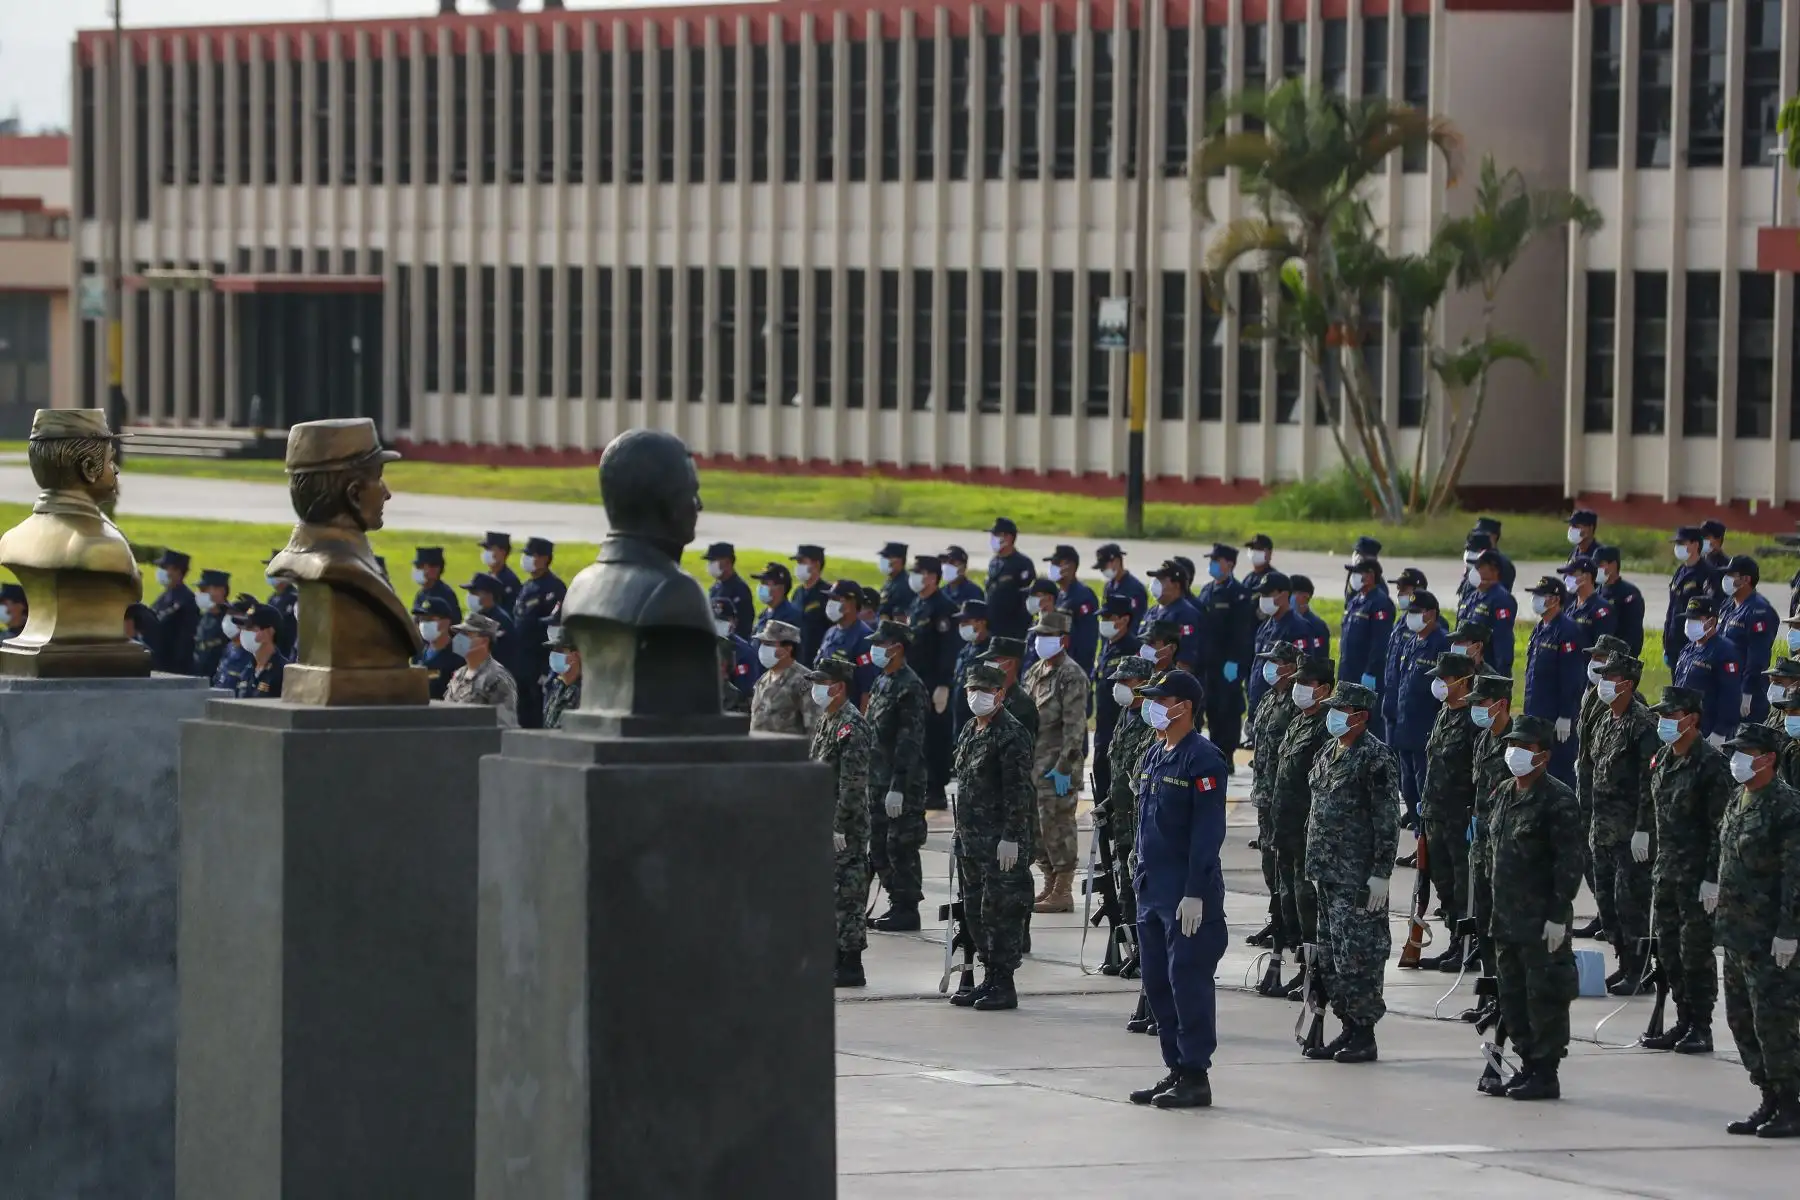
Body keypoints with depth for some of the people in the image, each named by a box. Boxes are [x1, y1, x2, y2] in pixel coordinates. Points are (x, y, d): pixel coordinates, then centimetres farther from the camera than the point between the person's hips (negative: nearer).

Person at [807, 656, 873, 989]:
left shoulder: (852, 725, -16)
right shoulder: (826, 720, 15)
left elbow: (853, 782, -21)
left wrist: (840, 826, -22)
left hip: (845, 826, -10)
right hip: (823, 824, 10)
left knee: (847, 894, -6)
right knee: (828, 891, 14)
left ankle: (851, 967, -2)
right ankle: (836, 958, 22)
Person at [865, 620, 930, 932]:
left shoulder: (910, 688, -14)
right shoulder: (881, 683, 15)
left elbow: (909, 742, -19)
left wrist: (898, 788, -23)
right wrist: (867, 779, 18)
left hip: (902, 784, -10)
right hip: (878, 782, 10)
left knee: (900, 847, -5)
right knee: (879, 847, 12)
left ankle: (908, 910, 1)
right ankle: (898, 903, 20)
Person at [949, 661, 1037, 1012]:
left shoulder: (1011, 734, -13)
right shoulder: (969, 732, 16)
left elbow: (1018, 791, -17)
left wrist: (1011, 838, -21)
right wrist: (961, 831, 20)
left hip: (1003, 841, -9)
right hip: (971, 838, 9)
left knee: (1000, 910, -7)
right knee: (975, 910, 13)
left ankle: (1003, 985, -2)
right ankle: (989, 979, 21)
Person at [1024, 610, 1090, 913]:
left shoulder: (1072, 675, -11)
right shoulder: (1036, 672, 15)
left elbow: (1074, 726, -16)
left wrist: (1064, 767, -20)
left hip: (1059, 767, -9)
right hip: (1035, 763, 9)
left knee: (1057, 826, -6)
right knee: (1037, 826, 12)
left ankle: (1062, 892, -1)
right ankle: (1050, 885, 22)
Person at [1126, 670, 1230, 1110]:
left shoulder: (1202, 760, -13)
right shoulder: (1153, 756, 14)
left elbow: (1208, 831, -16)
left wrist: (1195, 893, -20)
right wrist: (1140, 874, 17)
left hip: (1189, 895, -9)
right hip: (1152, 890, 9)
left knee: (1188, 980, -7)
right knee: (1157, 982, 10)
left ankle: (1196, 1076, -2)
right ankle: (1175, 1069, 18)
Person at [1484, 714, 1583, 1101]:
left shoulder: (1557, 800, -12)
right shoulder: (1504, 796, 14)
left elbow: (1569, 862, -15)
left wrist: (1558, 916, -19)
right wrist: (1495, 910, 17)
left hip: (1542, 921, -9)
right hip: (1507, 919, 9)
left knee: (1544, 996, -3)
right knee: (1513, 996, 13)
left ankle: (1546, 1075, 2)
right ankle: (1527, 1066, 22)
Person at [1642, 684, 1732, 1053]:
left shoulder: (1710, 764, -13)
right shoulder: (1662, 760, 12)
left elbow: (1721, 826, -16)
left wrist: (1712, 878, -19)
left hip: (1697, 876, -8)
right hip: (1666, 871, 8)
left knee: (1696, 953, -3)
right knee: (1669, 950, 11)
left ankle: (1701, 1029, 5)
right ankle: (1684, 1023, 20)